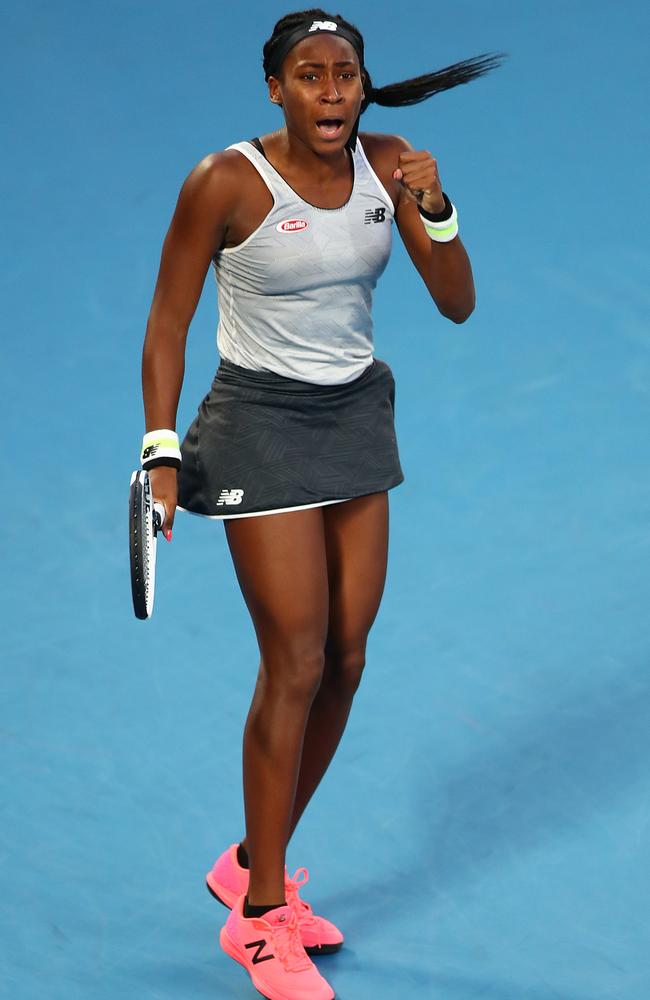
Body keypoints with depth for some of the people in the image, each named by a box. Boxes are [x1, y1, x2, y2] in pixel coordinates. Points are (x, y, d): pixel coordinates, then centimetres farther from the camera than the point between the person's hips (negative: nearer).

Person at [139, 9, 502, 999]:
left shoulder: (390, 166, -3)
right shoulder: (226, 183, -17)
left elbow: (456, 303, -2)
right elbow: (168, 322, -10)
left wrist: (436, 211, -18)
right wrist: (162, 451, -15)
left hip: (358, 415, 6)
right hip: (261, 422, -6)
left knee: (346, 660, 7)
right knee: (296, 664, -7)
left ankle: (255, 864, 26)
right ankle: (258, 917, 7)